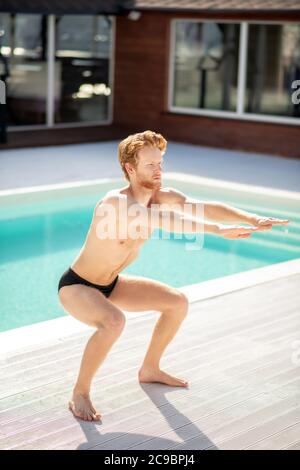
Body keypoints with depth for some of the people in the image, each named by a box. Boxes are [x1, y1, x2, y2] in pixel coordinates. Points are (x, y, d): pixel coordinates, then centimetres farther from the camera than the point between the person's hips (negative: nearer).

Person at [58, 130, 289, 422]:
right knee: (113, 322, -37)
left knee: (178, 303, 8)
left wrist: (253, 219, -27)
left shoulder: (161, 197, -7)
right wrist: (218, 230, -51)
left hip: (109, 285, 9)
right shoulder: (115, 202, -32)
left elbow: (205, 208, -13)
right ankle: (79, 394, -17)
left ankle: (149, 369, 26)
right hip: (75, 286, -8)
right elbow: (163, 221, -46)